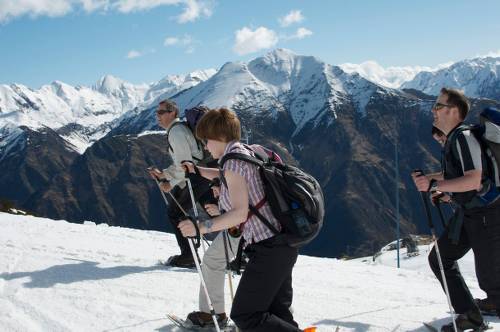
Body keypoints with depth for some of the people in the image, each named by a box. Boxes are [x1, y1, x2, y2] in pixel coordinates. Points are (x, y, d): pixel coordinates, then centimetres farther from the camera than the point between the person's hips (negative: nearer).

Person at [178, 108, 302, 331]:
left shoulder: (233, 160, -14)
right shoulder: (247, 152, 14)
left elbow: (240, 213, -22)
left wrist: (200, 227, -18)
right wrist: (198, 170, 39)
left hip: (267, 249, -10)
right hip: (282, 245, 10)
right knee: (277, 314, 14)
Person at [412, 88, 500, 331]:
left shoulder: (463, 137, -21)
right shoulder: (453, 138, 9)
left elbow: (473, 180, -29)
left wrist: (433, 186, -29)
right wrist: (429, 177, 12)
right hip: (467, 213, 10)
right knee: (440, 259, 10)